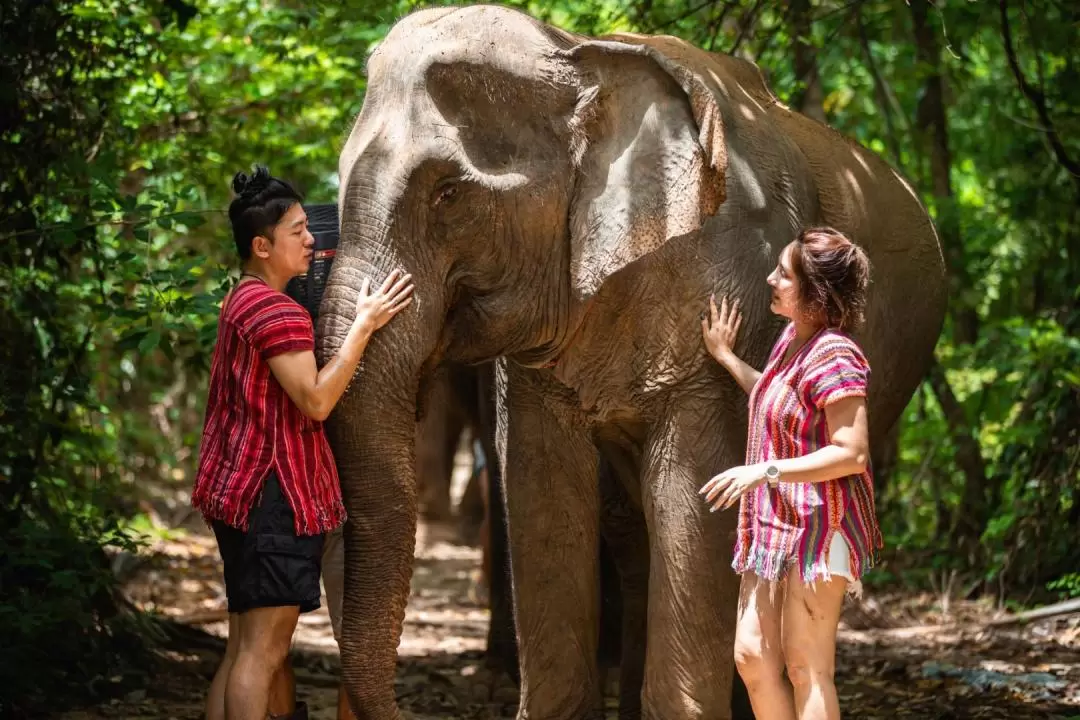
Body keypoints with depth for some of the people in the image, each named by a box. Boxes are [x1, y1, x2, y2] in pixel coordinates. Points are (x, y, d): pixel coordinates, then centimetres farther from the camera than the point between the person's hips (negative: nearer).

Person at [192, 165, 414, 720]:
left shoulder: (242, 303, 19)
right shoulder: (275, 310, -15)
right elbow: (316, 399, -22)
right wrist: (365, 324, -17)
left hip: (241, 491, 11)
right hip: (272, 492, -11)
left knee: (247, 649, 13)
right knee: (261, 652, -12)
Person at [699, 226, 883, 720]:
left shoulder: (834, 356, -18)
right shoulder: (791, 338, 12)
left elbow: (851, 454, -23)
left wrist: (765, 471, -26)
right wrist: (726, 357, 34)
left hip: (818, 526, -10)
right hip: (773, 524, 10)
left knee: (806, 668, -5)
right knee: (752, 654, 8)